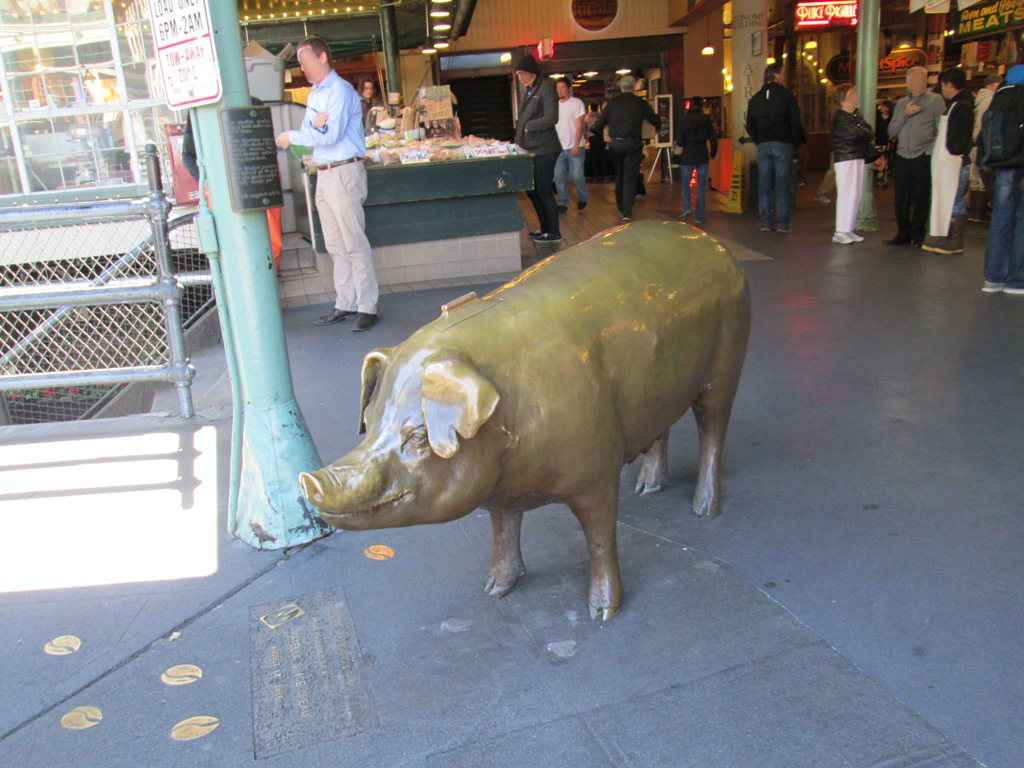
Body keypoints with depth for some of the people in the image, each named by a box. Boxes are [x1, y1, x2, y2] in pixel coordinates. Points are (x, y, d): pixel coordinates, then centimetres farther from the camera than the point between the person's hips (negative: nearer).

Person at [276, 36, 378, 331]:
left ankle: (367, 307, -2)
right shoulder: (315, 93, 18)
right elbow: (310, 133, 12)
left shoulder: (339, 91, -10)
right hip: (324, 174, 9)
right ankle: (345, 304, 17)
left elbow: (331, 135, -19)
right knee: (335, 245, 10)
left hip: (344, 172, -9)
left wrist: (292, 137, -9)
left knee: (354, 244, -7)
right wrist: (314, 124, -11)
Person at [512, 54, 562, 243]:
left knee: (543, 191, -4)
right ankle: (545, 228, 26)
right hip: (530, 148, 9)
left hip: (543, 149, -9)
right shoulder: (528, 90, 16)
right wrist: (519, 141, 8)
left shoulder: (546, 87, -11)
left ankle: (553, 233, 6)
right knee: (532, 191, 13)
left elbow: (551, 118, -20)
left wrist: (528, 126, -12)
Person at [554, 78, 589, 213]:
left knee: (576, 175, -4)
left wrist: (576, 144, -16)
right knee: (559, 176, 1)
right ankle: (563, 203, 9)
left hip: (574, 147, -5)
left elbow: (579, 125, -8)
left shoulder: (576, 103, -3)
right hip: (559, 147, 5)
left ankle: (582, 199, 18)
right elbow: (552, 125, 15)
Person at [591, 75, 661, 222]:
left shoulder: (612, 103, 2)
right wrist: (656, 127, 31)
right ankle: (627, 212, -11)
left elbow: (600, 124, 5)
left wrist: (593, 131, 26)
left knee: (619, 176, 18)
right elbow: (656, 121, 8)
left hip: (615, 144, 2)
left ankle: (621, 207, 29)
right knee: (630, 178, -1)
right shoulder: (640, 103, -1)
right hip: (633, 144, -2)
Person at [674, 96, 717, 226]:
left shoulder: (684, 121, -4)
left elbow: (679, 142, -7)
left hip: (688, 156, -1)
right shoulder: (707, 121, -1)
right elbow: (713, 141, -1)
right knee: (701, 187, 6)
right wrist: (712, 154, 15)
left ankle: (687, 208, -11)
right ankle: (699, 217, 5)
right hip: (703, 157, 1)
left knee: (685, 184, 13)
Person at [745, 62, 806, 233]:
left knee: (764, 187, 5)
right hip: (783, 145, -4)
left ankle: (765, 223, 3)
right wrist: (797, 142, 7)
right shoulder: (786, 96, -4)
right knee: (782, 187, -2)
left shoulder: (755, 99, 11)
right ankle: (782, 224, -3)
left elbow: (750, 126, 12)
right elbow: (796, 123, -6)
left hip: (763, 147, 4)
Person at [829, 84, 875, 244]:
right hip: (846, 159, -8)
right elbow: (854, 133, -21)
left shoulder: (857, 115, 17)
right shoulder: (841, 117, -9)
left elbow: (869, 132, 13)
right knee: (847, 194, -10)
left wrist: (866, 135, -9)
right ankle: (840, 232, -8)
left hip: (859, 158, 8)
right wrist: (868, 135, -4)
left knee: (856, 195, 8)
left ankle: (849, 229, 14)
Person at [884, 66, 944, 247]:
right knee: (901, 199, 4)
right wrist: (905, 114, -6)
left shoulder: (935, 100, 4)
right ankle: (903, 234, 15)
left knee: (921, 199, 0)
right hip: (902, 157, 3)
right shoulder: (901, 103, 15)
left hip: (923, 158, -3)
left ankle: (917, 235, 9)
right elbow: (891, 131, 7)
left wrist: (931, 150, -10)